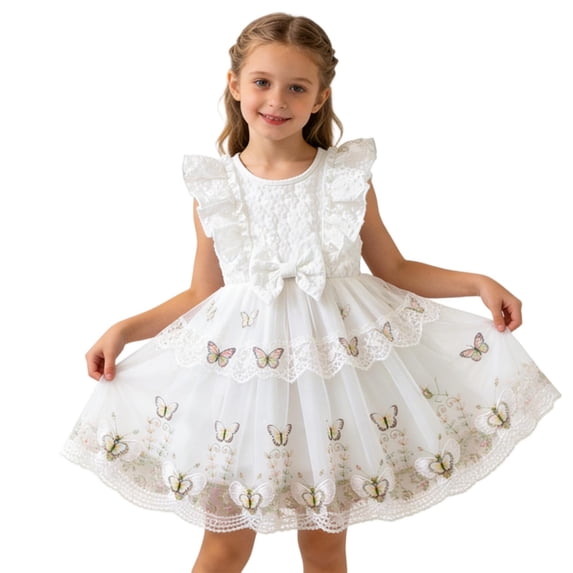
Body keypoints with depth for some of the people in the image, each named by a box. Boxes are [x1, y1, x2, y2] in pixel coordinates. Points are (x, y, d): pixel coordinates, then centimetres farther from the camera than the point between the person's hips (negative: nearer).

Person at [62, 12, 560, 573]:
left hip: (335, 361, 0)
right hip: (241, 364, 0)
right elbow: (201, 294, 7)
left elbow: (393, 270, 6)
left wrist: (477, 282, -4)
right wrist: (124, 329, -2)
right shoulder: (214, 188, -2)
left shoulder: (348, 177, -3)